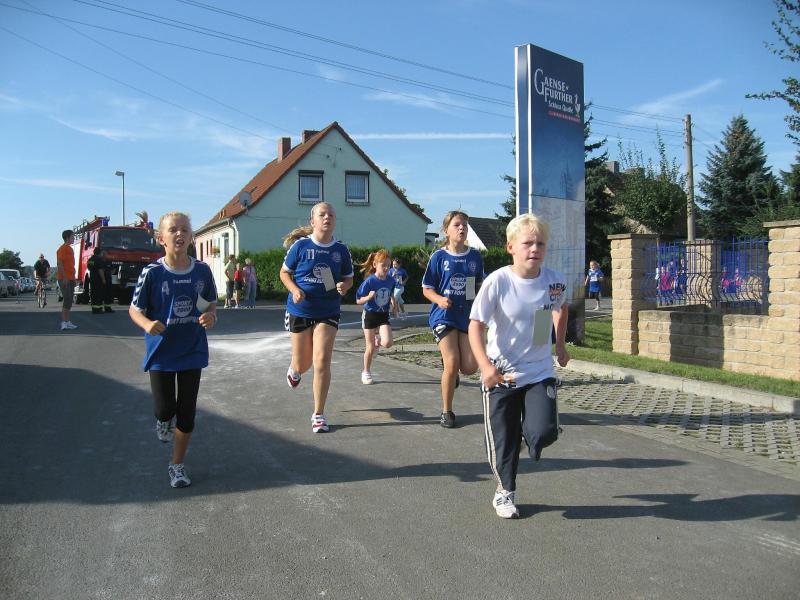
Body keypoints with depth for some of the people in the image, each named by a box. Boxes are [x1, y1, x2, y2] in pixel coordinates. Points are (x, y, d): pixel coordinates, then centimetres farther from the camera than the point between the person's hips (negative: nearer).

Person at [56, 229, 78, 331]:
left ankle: (67, 322, 15)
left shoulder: (70, 248, 18)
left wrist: (74, 278, 20)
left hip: (70, 278, 9)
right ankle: (64, 322, -11)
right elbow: (59, 264, -17)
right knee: (67, 300, -12)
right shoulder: (62, 249, -11)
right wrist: (64, 277, -22)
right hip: (64, 279, -9)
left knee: (69, 301, 10)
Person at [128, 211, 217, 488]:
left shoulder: (202, 271, -5)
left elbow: (211, 304, 9)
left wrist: (211, 316, -14)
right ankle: (164, 420, 43)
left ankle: (177, 465, 26)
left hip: (192, 351, 2)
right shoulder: (152, 273, -12)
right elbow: (135, 309, -4)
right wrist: (148, 324, -25)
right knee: (165, 409, 3)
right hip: (161, 351, -2)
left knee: (187, 412, 7)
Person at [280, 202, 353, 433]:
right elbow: (284, 272, 1)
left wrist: (344, 286, -14)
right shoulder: (301, 245, -6)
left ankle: (318, 414, 5)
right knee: (303, 364, 11)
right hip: (300, 311, 0)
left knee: (322, 362, -10)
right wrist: (295, 290, -17)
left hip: (328, 312, 1)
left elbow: (349, 278, 9)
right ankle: (293, 369, 52)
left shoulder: (341, 250, 0)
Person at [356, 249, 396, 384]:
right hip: (370, 315, -3)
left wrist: (393, 301, 3)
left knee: (388, 343, -16)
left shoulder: (391, 281, -5)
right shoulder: (369, 281, -18)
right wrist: (368, 297, -30)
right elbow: (358, 300, -13)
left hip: (384, 315, 3)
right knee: (370, 347, 3)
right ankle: (366, 372, 23)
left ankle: (378, 340, 20)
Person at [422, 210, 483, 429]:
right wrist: (439, 299, -19)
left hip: (467, 315, 3)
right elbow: (427, 289, 0)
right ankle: (446, 411, 7)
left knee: (470, 367, -4)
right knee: (452, 362, -13)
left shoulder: (475, 256, 5)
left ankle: (449, 371, 34)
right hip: (444, 315, -3)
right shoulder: (439, 257, -3)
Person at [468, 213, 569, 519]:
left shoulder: (555, 281, -7)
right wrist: (486, 365, -29)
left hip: (539, 372, 2)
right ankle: (504, 492, 32)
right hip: (501, 374, -2)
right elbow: (475, 324, -17)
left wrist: (560, 344, 18)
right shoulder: (497, 282, -17)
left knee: (543, 432, -15)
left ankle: (529, 432, 22)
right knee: (503, 440, 7)